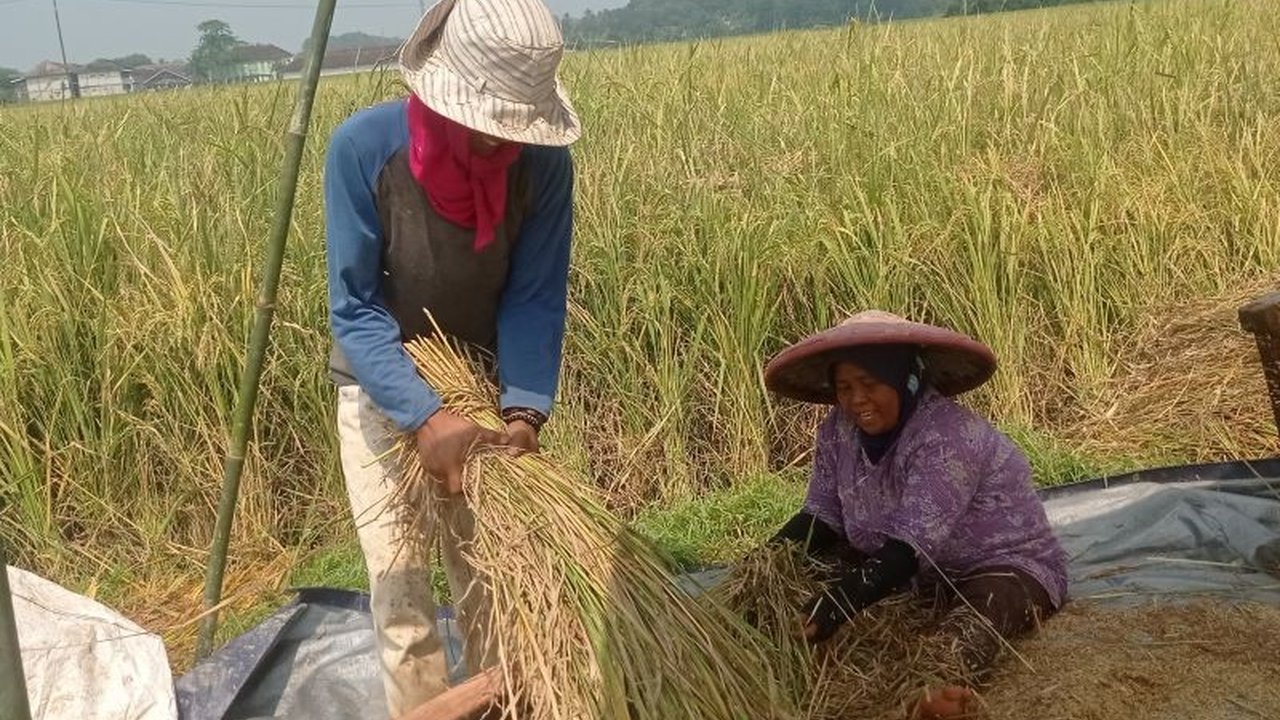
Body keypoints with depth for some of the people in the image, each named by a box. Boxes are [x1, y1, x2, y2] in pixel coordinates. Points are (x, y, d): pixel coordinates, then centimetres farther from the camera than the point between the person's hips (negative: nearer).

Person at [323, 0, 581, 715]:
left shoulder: (544, 162, -20)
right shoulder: (364, 147, -27)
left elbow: (535, 299, -15)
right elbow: (355, 308, -23)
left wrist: (525, 411, -30)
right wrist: (425, 418, -34)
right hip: (383, 390, -2)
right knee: (400, 582, -3)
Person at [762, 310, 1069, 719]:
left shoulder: (947, 435, -27)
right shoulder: (840, 430, -6)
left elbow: (909, 547, -35)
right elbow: (821, 517, -5)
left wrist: (841, 601, -49)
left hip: (1006, 566, -9)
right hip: (928, 575, 9)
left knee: (978, 610, -42)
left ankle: (945, 679, -69)